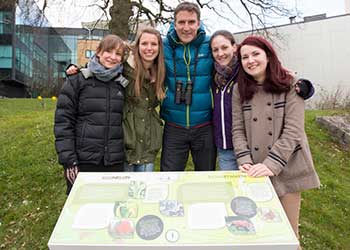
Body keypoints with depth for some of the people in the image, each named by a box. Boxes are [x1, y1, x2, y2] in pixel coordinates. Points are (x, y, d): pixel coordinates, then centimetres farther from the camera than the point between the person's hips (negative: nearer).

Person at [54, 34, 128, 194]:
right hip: (82, 163, -2)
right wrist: (68, 160, -8)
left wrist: (127, 154, 7)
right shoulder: (77, 81, -1)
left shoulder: (123, 84, 9)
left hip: (115, 163, 3)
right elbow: (63, 121, -3)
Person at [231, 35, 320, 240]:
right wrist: (245, 162, -13)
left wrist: (271, 165, -21)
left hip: (286, 169, -2)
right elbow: (237, 130, -1)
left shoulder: (290, 84, -6)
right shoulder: (239, 89, 3)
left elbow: (292, 131, -13)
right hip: (255, 172, 2)